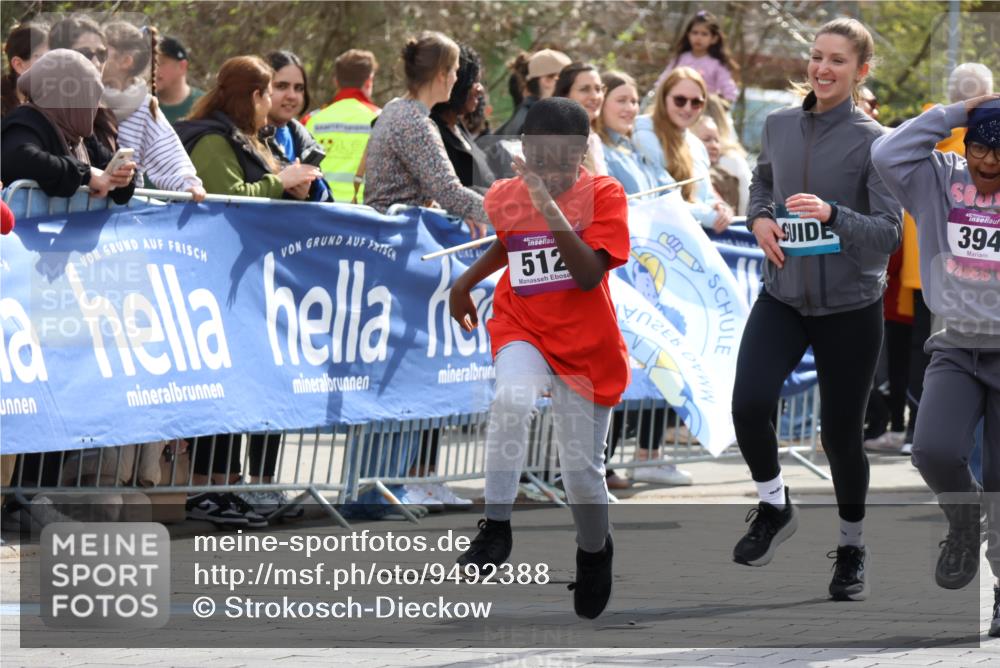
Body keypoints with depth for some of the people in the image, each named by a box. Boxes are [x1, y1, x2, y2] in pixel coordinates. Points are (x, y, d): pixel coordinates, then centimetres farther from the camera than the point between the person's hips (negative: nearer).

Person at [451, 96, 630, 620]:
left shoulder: (603, 195, -14)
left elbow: (589, 274, -27)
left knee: (583, 469, 4)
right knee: (511, 400, -34)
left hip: (587, 346, -1)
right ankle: (496, 528, -26)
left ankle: (594, 550, 37)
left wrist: (550, 209, -33)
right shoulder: (505, 196, -3)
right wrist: (467, 281, 15)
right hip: (521, 329, 1)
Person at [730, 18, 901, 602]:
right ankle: (774, 506, 8)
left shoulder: (873, 142, -11)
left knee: (841, 433, 5)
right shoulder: (780, 126, 2)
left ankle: (853, 546, 29)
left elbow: (888, 232, -15)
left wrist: (832, 215, -32)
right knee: (750, 403, -19)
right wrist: (760, 219, 1)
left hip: (850, 307, -3)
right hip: (783, 298, 3)